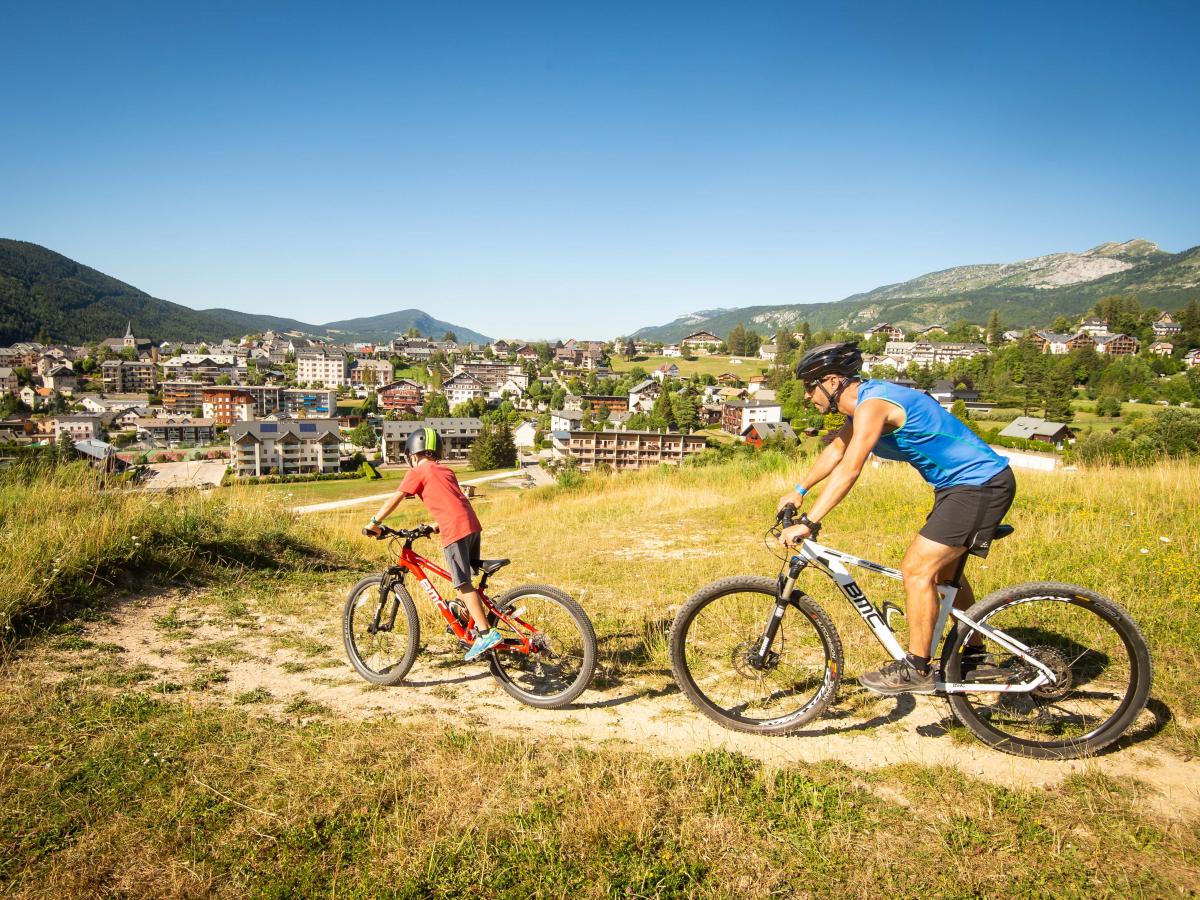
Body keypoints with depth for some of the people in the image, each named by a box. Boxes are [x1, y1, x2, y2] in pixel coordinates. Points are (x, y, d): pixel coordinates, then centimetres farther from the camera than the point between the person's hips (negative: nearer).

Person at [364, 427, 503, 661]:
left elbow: (395, 499, 3)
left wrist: (374, 522, 12)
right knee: (464, 581, 20)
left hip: (454, 529, -8)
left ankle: (486, 633, -11)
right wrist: (435, 525, 35)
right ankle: (476, 623, 24)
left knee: (463, 584, -5)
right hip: (472, 524, 8)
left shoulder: (418, 472, 4)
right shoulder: (446, 470, 25)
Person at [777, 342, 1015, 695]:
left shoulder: (872, 404, -23)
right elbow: (837, 449, 20)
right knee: (943, 568, 22)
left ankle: (916, 669, -1)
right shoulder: (864, 400, 9)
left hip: (980, 486, -11)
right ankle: (972, 653, 36)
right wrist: (798, 491, 18)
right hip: (963, 482, 11)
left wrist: (807, 523, -32)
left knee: (917, 569, -11)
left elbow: (849, 470, -31)